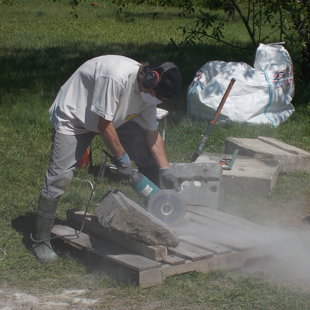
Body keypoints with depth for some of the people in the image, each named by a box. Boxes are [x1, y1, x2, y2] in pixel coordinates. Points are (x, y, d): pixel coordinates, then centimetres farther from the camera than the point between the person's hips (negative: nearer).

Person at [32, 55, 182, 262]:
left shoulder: (148, 90, -12)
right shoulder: (116, 76, -38)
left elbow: (152, 133, -2)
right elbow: (104, 125, -30)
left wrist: (165, 170, -8)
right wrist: (121, 157, -21)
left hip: (114, 119, 7)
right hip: (72, 118, -7)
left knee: (151, 161, -3)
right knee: (60, 177, -16)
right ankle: (40, 241, -1)